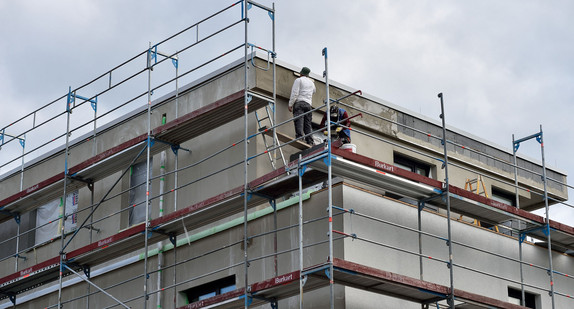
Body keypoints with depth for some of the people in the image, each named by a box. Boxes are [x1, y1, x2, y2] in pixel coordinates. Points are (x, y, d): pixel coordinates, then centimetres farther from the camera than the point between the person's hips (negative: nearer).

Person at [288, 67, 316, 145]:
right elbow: (314, 91, 45)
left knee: (299, 122, -17)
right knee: (308, 124, 2)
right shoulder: (311, 82, 23)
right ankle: (310, 142, -10)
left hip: (299, 103, -6)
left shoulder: (298, 80, 4)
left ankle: (299, 139, -33)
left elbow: (295, 93, -6)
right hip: (308, 104, 6)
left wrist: (290, 104, -7)